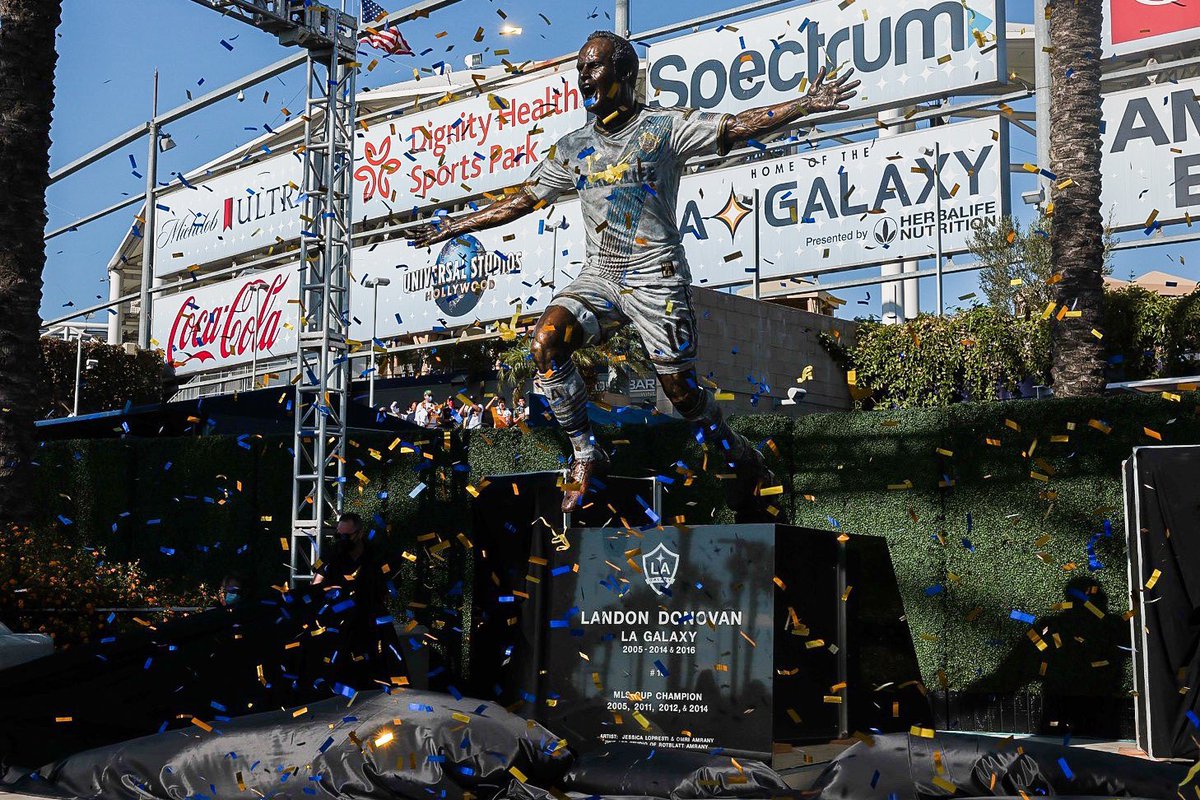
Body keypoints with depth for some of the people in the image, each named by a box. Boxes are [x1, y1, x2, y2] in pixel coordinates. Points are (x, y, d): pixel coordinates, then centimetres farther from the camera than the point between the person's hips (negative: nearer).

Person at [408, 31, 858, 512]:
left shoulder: (666, 127, 0)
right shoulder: (572, 148, 13)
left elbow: (736, 128, -10)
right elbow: (521, 201, 17)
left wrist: (805, 105, -22)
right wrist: (449, 229, 17)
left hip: (656, 276, -4)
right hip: (600, 275, 4)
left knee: (681, 389, -6)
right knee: (545, 343, -22)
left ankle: (744, 463, 21)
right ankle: (586, 455, -8)